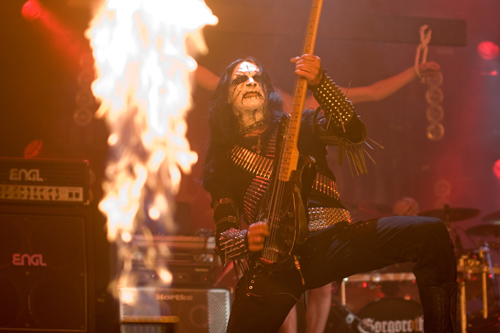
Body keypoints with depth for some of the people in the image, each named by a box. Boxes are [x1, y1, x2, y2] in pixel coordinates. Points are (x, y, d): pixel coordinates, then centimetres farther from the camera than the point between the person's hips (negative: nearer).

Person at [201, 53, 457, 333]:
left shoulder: (298, 125, 21)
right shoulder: (222, 161, 21)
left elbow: (354, 132, -1)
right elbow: (223, 234, 12)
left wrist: (320, 83, -16)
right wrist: (245, 239, -13)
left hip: (330, 238, 0)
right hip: (272, 261, 0)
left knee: (430, 233, -19)